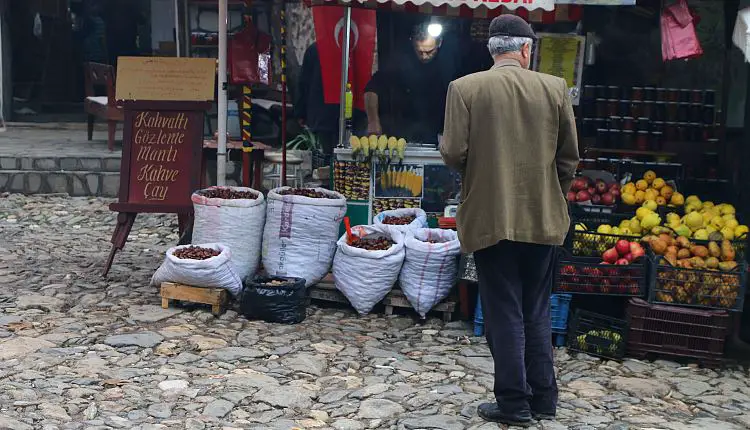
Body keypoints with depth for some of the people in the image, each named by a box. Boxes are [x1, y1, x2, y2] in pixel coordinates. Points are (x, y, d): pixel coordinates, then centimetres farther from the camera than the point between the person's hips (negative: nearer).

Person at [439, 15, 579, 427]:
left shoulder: (465, 88, -8)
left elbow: (453, 153, -12)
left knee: (504, 314, 6)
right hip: (542, 219, 3)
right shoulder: (555, 88, 0)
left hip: (491, 218, -3)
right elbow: (569, 157, 3)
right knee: (536, 313, 16)